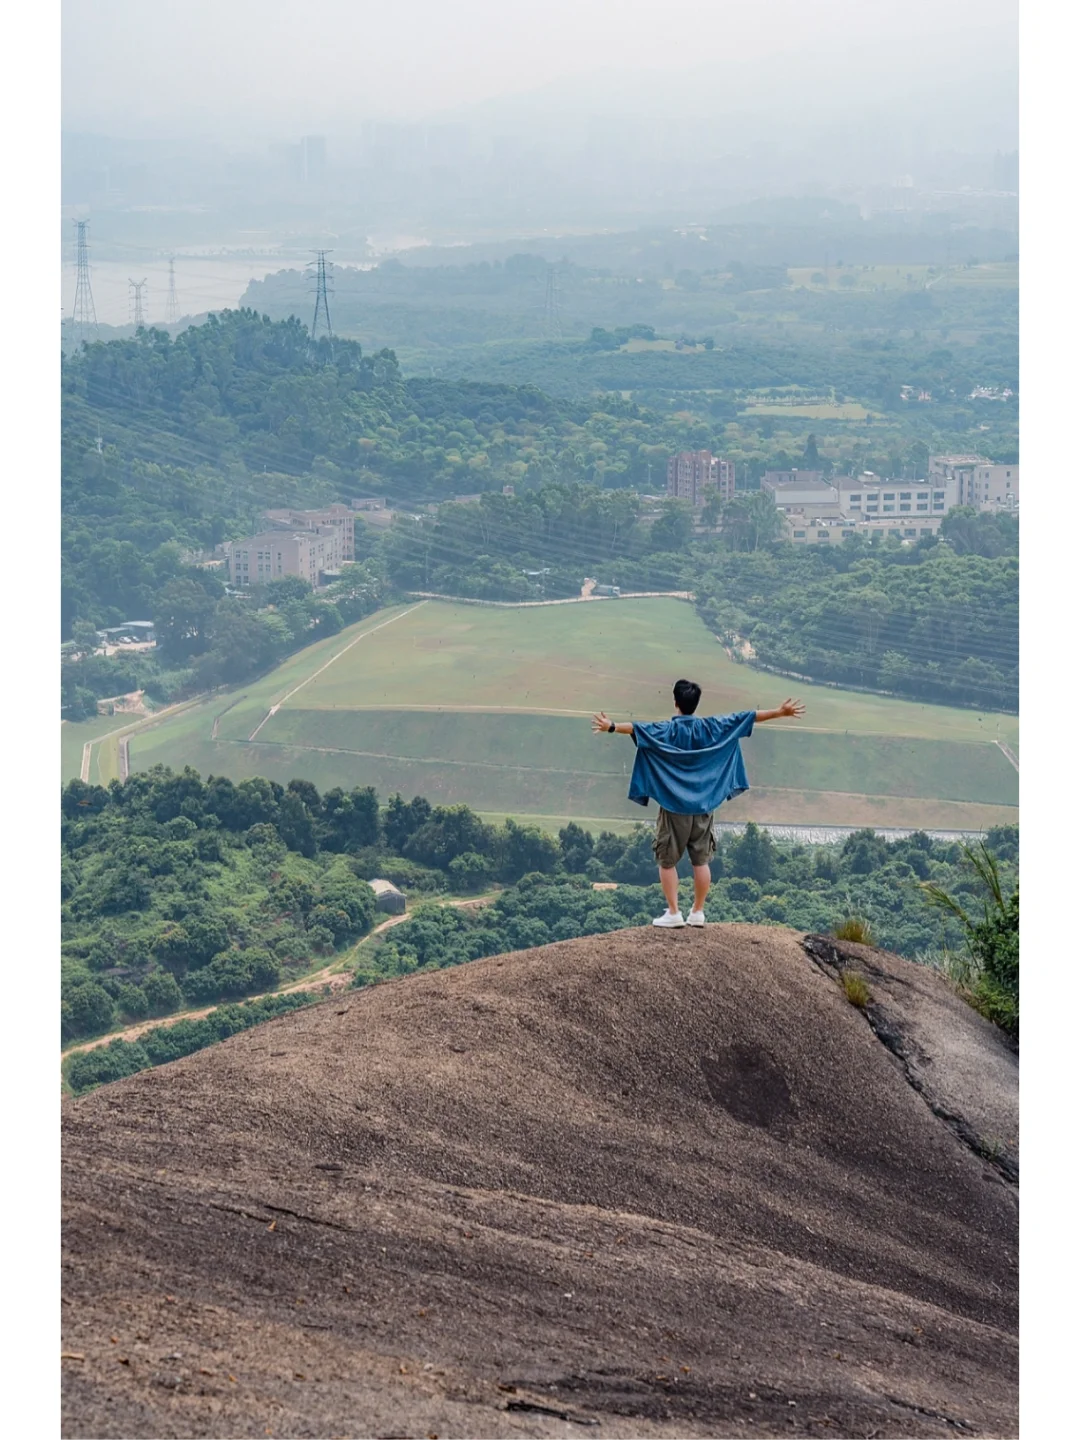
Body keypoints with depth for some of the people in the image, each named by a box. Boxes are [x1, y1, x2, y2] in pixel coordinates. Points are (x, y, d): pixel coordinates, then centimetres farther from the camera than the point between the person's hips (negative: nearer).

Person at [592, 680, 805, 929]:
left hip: (674, 806, -3)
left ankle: (673, 913, -1)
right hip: (703, 806, 3)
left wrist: (612, 727, -38)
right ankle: (697, 912, 12)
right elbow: (747, 717, 6)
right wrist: (780, 713, 12)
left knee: (667, 861, 4)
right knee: (701, 861, 10)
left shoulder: (666, 730, -7)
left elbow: (637, 728, -26)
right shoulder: (710, 728, 2)